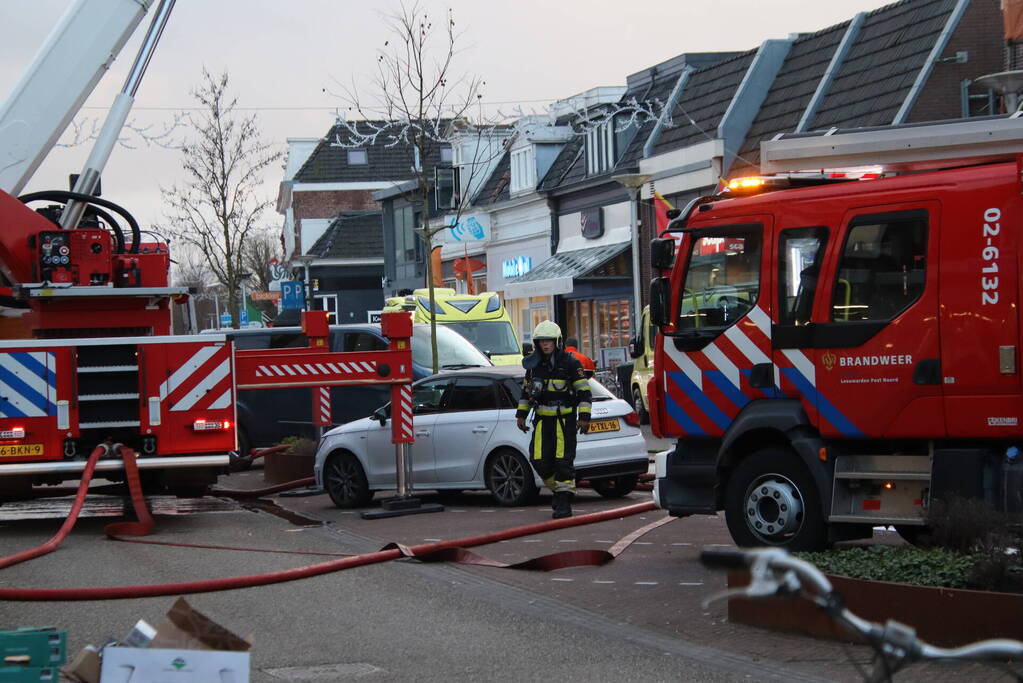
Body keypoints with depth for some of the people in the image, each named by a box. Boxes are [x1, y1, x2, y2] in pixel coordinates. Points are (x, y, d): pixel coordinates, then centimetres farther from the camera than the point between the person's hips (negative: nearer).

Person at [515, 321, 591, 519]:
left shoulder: (569, 362, -5)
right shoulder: (533, 365, 10)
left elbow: (584, 391, -5)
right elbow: (526, 391, 22)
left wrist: (584, 417, -11)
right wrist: (521, 414, 16)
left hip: (565, 419, -5)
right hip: (542, 420, 5)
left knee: (563, 461, -9)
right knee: (539, 460, -2)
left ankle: (564, 502, -4)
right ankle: (557, 490, 21)